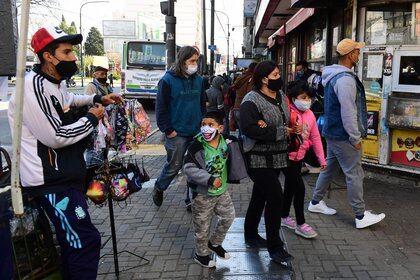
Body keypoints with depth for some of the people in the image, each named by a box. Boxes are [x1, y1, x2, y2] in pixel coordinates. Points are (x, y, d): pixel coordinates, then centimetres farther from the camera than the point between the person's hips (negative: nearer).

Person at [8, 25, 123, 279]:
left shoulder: (55, 82, 12)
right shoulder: (34, 87, -20)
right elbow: (56, 137, -23)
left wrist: (97, 99, 23)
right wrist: (92, 118, -10)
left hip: (66, 175, 10)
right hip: (50, 181, -10)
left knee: (74, 240, 18)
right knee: (86, 241, -11)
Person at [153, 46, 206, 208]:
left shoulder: (198, 80, 7)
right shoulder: (168, 80, -9)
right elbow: (161, 107, -8)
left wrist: (202, 124, 8)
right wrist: (168, 130, -10)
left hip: (196, 132, 5)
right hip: (177, 134, -5)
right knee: (174, 166, 6)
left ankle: (192, 200, 21)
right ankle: (159, 188, 34)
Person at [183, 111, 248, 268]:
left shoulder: (227, 142, -8)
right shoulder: (197, 146, -23)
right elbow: (188, 168, -27)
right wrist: (210, 179, -32)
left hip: (222, 191, 5)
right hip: (203, 194, -5)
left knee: (228, 217, 19)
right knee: (202, 226, 10)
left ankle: (215, 243, 44)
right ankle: (201, 255, 34)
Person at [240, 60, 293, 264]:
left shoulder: (280, 95, 10)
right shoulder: (251, 101, -17)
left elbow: (286, 120, 21)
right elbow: (249, 128, -27)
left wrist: (289, 130, -3)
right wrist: (279, 132, -20)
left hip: (276, 158, 9)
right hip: (259, 160, -8)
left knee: (260, 197, 19)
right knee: (276, 198, -10)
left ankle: (251, 235, 36)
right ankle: (275, 247, 5)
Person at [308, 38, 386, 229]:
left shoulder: (333, 76, 12)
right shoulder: (345, 79, -21)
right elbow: (348, 112, -24)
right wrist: (355, 137, -16)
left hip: (333, 133, 10)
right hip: (344, 136, -10)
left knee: (329, 168, 19)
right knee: (354, 174, -3)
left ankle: (316, 202, 29)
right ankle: (361, 216, 6)